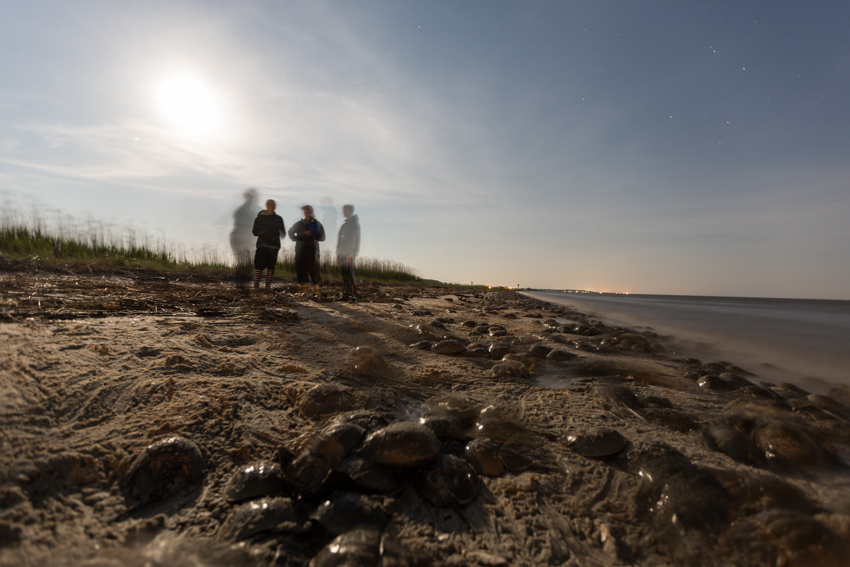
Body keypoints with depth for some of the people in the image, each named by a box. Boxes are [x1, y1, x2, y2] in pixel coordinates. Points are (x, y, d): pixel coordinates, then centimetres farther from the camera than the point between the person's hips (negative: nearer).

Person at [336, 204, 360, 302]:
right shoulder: (345, 224, 21)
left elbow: (356, 240, -13)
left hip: (349, 254, -8)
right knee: (344, 275, 8)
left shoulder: (354, 223, -4)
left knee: (350, 275, -10)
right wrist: (338, 254, 18)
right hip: (342, 254, 8)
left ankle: (354, 296, -9)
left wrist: (352, 254, -21)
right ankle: (346, 295, 12)